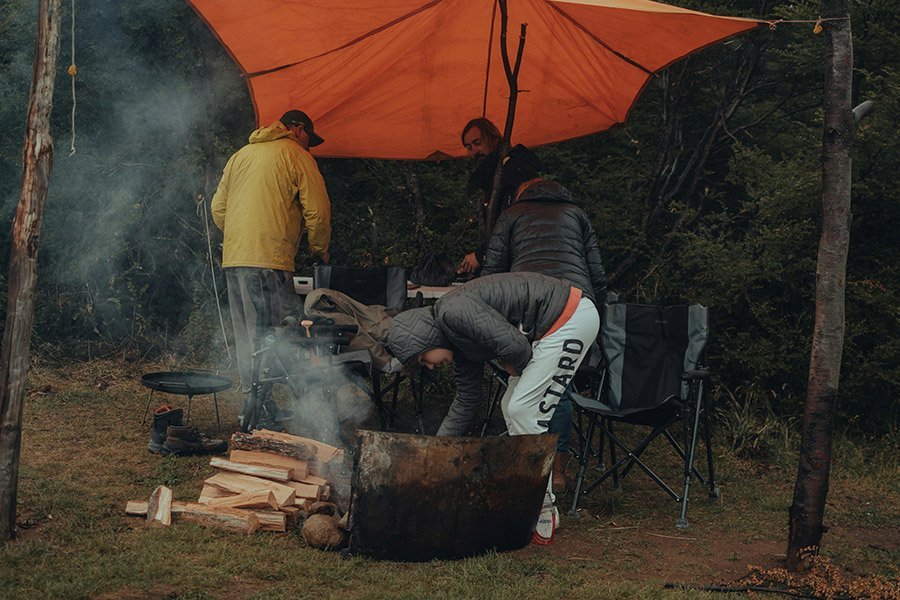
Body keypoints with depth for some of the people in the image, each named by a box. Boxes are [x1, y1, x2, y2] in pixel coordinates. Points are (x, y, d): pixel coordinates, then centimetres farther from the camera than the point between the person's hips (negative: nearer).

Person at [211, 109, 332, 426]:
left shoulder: (240, 155, 22)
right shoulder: (296, 155, 1)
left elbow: (218, 208, 22)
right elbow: (317, 211, -3)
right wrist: (320, 249, 12)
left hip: (232, 258, 8)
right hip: (268, 260, -8)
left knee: (246, 337, 12)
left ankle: (252, 404, 16)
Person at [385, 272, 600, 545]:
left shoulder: (453, 311, -16)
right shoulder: (457, 341, 14)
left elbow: (514, 345, -24)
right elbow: (466, 400, 23)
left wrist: (516, 367, -1)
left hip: (573, 316, -10)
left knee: (523, 411, -10)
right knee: (512, 408, 12)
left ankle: (544, 515, -5)